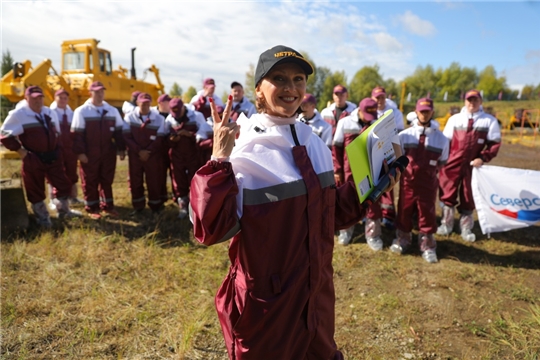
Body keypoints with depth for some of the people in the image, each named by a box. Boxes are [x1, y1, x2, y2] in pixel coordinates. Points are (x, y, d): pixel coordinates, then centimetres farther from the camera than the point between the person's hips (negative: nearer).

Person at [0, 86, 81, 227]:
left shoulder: (50, 113, 9)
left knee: (63, 183, 12)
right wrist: (20, 150, -12)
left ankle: (64, 210, 32)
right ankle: (42, 217, 23)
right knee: (36, 190, 6)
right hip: (33, 159, -5)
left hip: (53, 157, 5)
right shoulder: (18, 114, -10)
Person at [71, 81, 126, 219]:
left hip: (108, 153, 4)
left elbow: (119, 131, 11)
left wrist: (121, 149, 5)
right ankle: (92, 208, 15)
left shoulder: (112, 111, 8)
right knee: (90, 182, 4)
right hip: (89, 154, -3)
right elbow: (77, 134, -7)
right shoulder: (82, 111, -4)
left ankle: (107, 206, 22)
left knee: (107, 180, 11)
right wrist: (80, 152, -13)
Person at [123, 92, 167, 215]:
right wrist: (139, 151, -14)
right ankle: (138, 206, 21)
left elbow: (159, 139, -3)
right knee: (135, 182, 7)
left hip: (153, 156, -1)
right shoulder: (129, 117, 0)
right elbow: (127, 137, -4)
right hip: (135, 155, 1)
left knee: (154, 182, 2)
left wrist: (147, 152, -12)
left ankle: (155, 207, 15)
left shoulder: (159, 118, -1)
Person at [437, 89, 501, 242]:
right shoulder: (455, 118, 7)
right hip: (452, 163, 1)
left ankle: (466, 229, 24)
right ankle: (446, 225, 21)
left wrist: (483, 158, -11)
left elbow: (494, 143, 1)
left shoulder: (490, 120, 2)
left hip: (473, 165, -1)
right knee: (447, 193, 5)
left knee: (468, 197, 9)